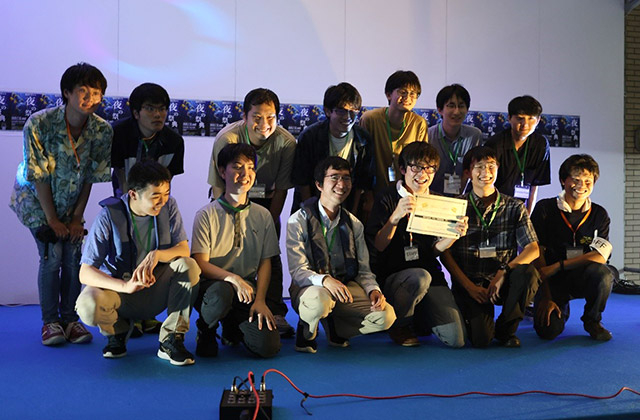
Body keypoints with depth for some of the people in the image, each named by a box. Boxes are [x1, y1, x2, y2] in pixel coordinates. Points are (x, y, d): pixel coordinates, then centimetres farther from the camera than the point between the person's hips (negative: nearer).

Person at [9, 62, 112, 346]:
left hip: (71, 203, 3)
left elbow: (90, 176, -8)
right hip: (36, 200, -3)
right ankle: (50, 321, 4)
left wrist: (77, 217, -7)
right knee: (52, 256, -12)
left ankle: (70, 319, 11)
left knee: (73, 257, -4)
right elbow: (38, 177, -19)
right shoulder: (39, 124, -25)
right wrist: (52, 219, -16)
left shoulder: (103, 131, -16)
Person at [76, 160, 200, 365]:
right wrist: (125, 286, -40)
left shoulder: (168, 206, -9)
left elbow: (183, 248, -11)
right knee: (87, 306, -34)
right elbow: (85, 273, -21)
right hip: (118, 289, -2)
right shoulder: (109, 216, -19)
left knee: (188, 265, -27)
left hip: (156, 291, 2)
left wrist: (156, 255, -34)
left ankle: (170, 341, -14)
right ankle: (118, 330, 4)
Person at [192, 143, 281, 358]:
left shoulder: (263, 216, 7)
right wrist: (233, 278, -25)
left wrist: (260, 300, -8)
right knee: (222, 291, -40)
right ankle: (206, 330, -3)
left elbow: (265, 262, 6)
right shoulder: (206, 215, -4)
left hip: (247, 288, 3)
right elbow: (201, 263, -8)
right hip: (212, 285, -3)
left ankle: (233, 327, 20)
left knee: (269, 346, -16)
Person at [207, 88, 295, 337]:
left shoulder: (285, 142, -22)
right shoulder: (227, 139, -26)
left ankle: (276, 314, -4)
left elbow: (281, 189, -11)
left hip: (266, 199, 1)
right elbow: (219, 187, -18)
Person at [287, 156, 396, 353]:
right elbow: (297, 271, -15)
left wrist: (373, 290, -13)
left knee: (386, 316, -20)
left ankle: (336, 330, 7)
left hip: (346, 286, 5)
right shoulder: (299, 221, -6)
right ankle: (306, 334, -6)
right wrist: (325, 280, -35)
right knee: (319, 301, -41)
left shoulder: (354, 224, 10)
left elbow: (363, 270, 9)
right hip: (310, 287, -5)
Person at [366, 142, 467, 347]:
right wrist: (395, 216, -25)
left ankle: (419, 319, 21)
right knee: (420, 277, -38)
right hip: (390, 276, -4)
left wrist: (454, 234, -11)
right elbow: (377, 247, -11)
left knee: (456, 339, -11)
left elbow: (433, 250, 8)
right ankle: (398, 326, -8)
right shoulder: (387, 198, -3)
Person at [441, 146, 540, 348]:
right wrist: (469, 286, -14)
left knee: (528, 273, -32)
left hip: (503, 281, 2)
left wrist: (504, 271, -20)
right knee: (480, 339, -24)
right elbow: (445, 254, -3)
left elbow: (533, 249, -4)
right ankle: (472, 316, 15)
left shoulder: (514, 207, 6)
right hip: (469, 283, -2)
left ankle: (506, 329, -6)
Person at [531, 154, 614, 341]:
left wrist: (557, 266, -20)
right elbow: (537, 254, -8)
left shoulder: (599, 215, 1)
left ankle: (592, 320, -1)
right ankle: (561, 308, 17)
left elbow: (600, 257, -10)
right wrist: (546, 297, -15)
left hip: (582, 277, 1)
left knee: (603, 274, -33)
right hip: (551, 280, -1)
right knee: (549, 330, -22)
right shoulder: (545, 208, -4)